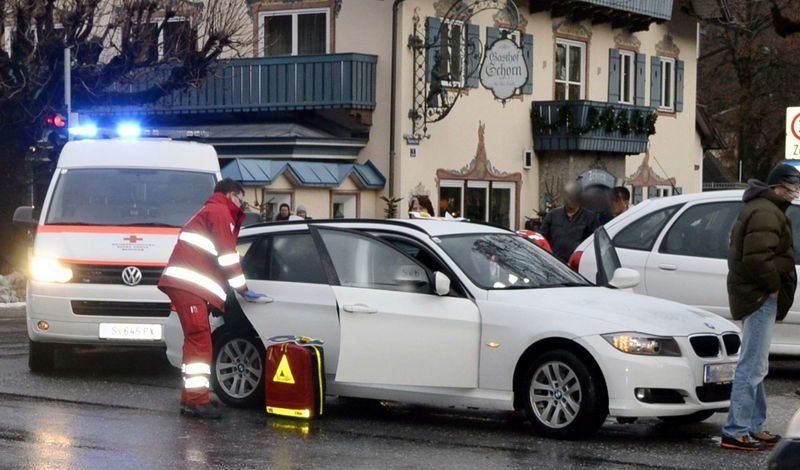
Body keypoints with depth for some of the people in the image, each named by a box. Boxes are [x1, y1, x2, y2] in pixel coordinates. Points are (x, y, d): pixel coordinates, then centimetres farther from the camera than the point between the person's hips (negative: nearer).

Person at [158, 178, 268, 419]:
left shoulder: (210, 211, 34)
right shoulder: (220, 211, 1)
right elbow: (227, 254, -7)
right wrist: (243, 288, -3)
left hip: (185, 284, 11)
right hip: (187, 282, -11)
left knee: (197, 340, 13)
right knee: (200, 339, -16)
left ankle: (191, 398, 15)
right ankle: (197, 400, -22)